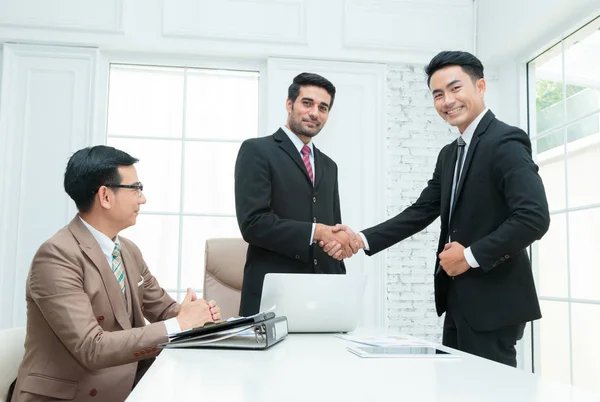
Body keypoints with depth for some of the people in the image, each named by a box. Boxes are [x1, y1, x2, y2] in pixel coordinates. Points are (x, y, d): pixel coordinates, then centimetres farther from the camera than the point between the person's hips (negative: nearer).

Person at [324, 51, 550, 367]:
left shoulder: (506, 142, -13)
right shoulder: (449, 154, 14)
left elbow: (534, 218, -23)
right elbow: (421, 212, 10)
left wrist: (471, 256, -18)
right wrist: (363, 240, -1)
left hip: (493, 301, -8)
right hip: (459, 301, 9)